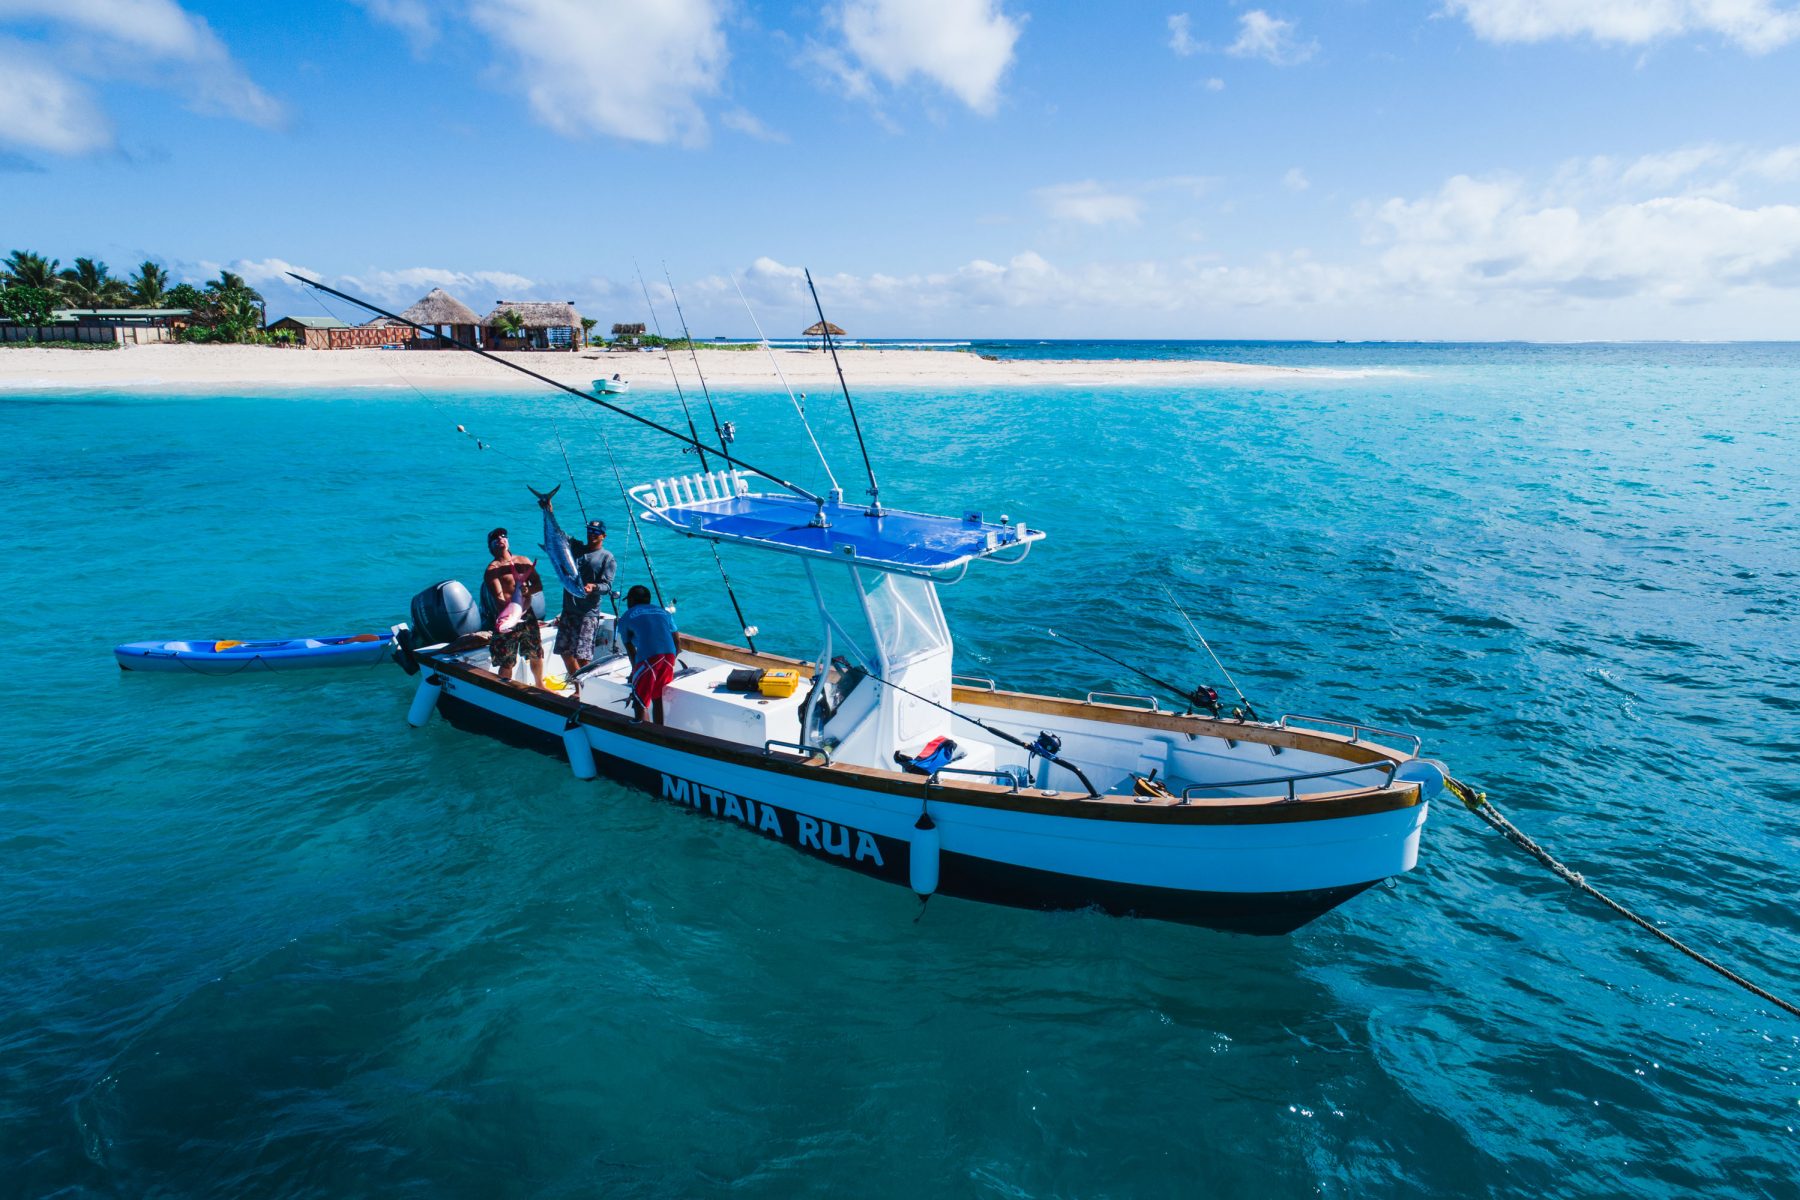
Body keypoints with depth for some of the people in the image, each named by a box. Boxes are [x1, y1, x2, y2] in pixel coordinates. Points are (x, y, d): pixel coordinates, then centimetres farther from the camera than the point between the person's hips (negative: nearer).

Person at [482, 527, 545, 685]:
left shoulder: (523, 561, 9)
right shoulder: (492, 569, -8)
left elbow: (538, 585, 4)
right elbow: (498, 598, -19)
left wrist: (526, 591, -19)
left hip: (528, 615, 5)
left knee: (537, 654, 18)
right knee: (507, 662, -1)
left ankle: (540, 685, 38)